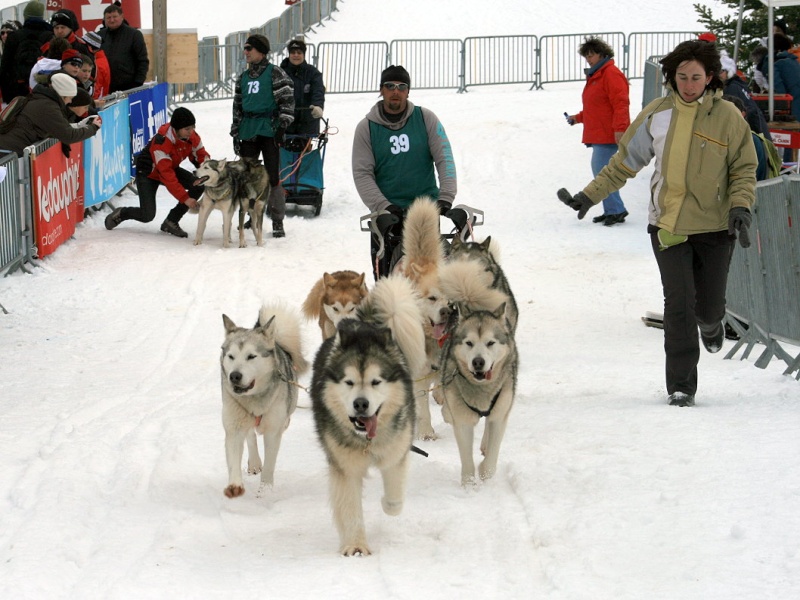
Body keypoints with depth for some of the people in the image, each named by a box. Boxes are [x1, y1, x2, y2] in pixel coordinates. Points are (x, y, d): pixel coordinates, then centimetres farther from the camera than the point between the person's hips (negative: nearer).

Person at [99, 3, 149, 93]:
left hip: (129, 87, -3)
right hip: (106, 88, 3)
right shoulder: (100, 35, 10)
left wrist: (138, 83, -9)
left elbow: (143, 61, -1)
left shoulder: (134, 35, 1)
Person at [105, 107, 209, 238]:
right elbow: (167, 176, -39)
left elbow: (202, 157, -11)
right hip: (148, 173, -6)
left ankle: (171, 222, -5)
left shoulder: (192, 137, -19)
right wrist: (184, 198, -41)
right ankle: (120, 214, 19)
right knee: (147, 216, -16)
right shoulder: (161, 143, -38)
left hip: (172, 168, 6)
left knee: (199, 185, -17)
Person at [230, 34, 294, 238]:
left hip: (269, 129, -6)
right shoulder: (243, 78, 17)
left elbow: (287, 100, -6)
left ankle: (277, 222, -1)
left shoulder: (274, 73, -2)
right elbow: (238, 106, 20)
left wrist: (282, 126, -13)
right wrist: (236, 134, 15)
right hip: (248, 131, 6)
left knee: (272, 176, -6)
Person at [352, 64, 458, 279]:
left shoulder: (426, 119, 5)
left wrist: (445, 198, -12)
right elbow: (362, 174, 0)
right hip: (387, 211, 0)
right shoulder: (366, 128, 4)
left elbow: (444, 159, 1)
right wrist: (384, 207, -13)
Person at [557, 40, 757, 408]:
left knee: (709, 305, 6)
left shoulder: (728, 117, -4)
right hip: (668, 225, 0)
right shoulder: (657, 115, 0)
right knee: (679, 303, -10)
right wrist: (590, 196, 7)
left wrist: (740, 207, -15)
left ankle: (710, 323, 45)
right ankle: (681, 386, -1)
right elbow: (624, 162, 9)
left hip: (715, 226, 0)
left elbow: (744, 169, 2)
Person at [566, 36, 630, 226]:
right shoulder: (595, 76, 20)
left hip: (608, 135, -11)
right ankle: (611, 210, 17)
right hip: (597, 135, 11)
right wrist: (579, 117, 24)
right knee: (599, 172, 11)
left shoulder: (611, 74, -12)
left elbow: (620, 104, -20)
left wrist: (619, 128, -26)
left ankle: (616, 211, -10)